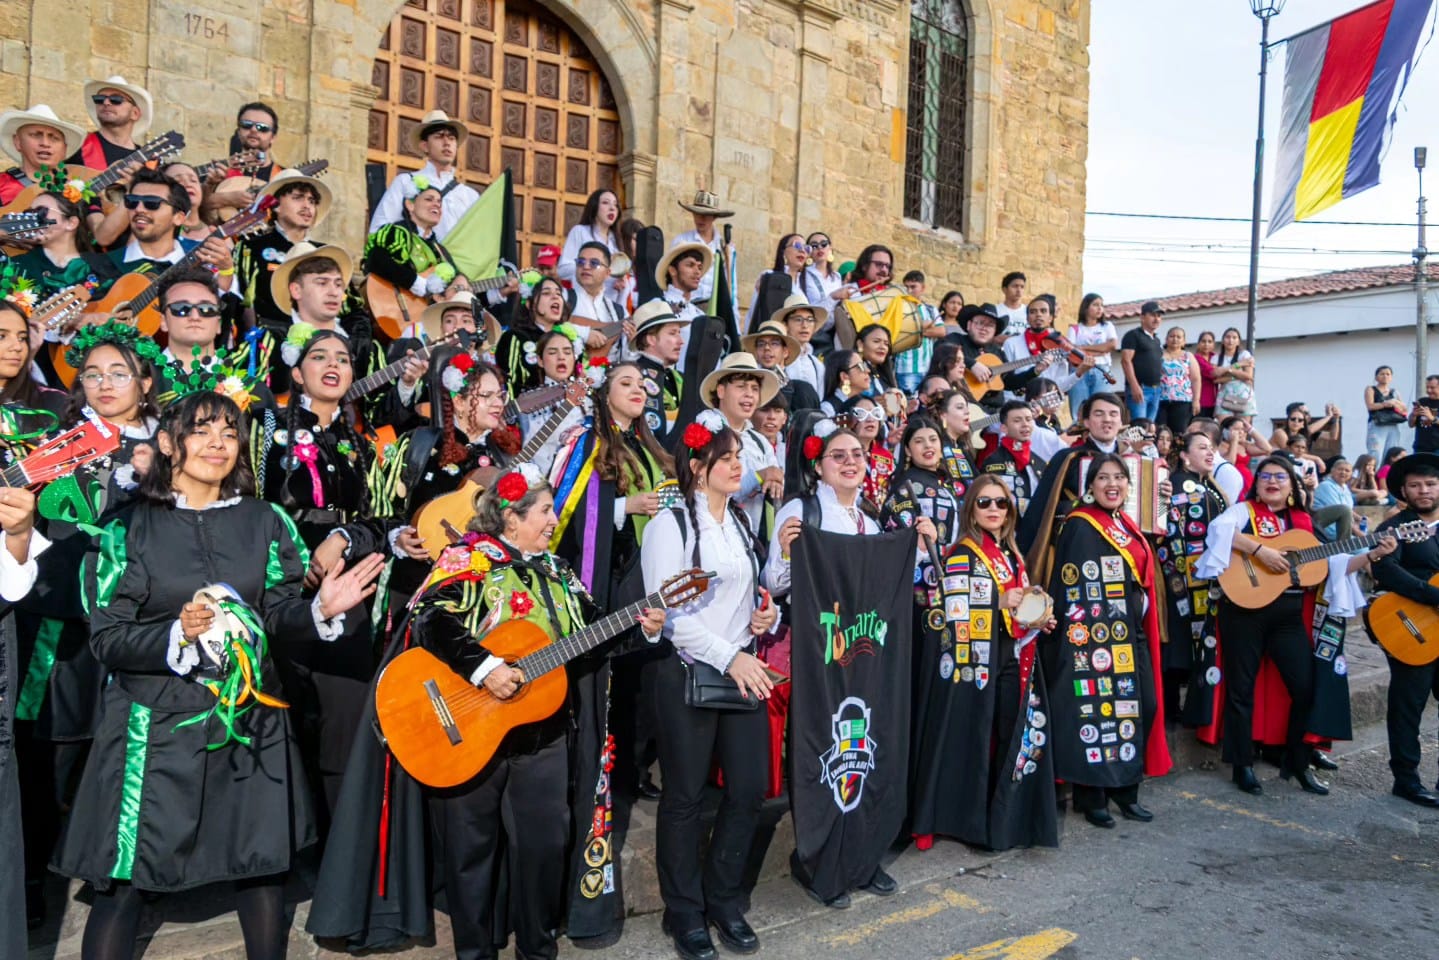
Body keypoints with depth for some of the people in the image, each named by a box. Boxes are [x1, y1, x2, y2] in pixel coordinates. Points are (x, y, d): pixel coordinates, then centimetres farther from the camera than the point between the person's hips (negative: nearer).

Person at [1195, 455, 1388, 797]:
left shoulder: (1303, 522, 15)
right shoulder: (1244, 511, 0)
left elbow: (1331, 563, 12)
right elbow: (1218, 529, -22)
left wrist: (1373, 554, 1)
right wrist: (1259, 549, -26)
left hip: (1289, 613, 5)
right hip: (1246, 610, -4)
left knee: (1307, 686, 3)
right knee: (1242, 688, 3)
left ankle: (1298, 762, 21)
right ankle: (1243, 765, 14)